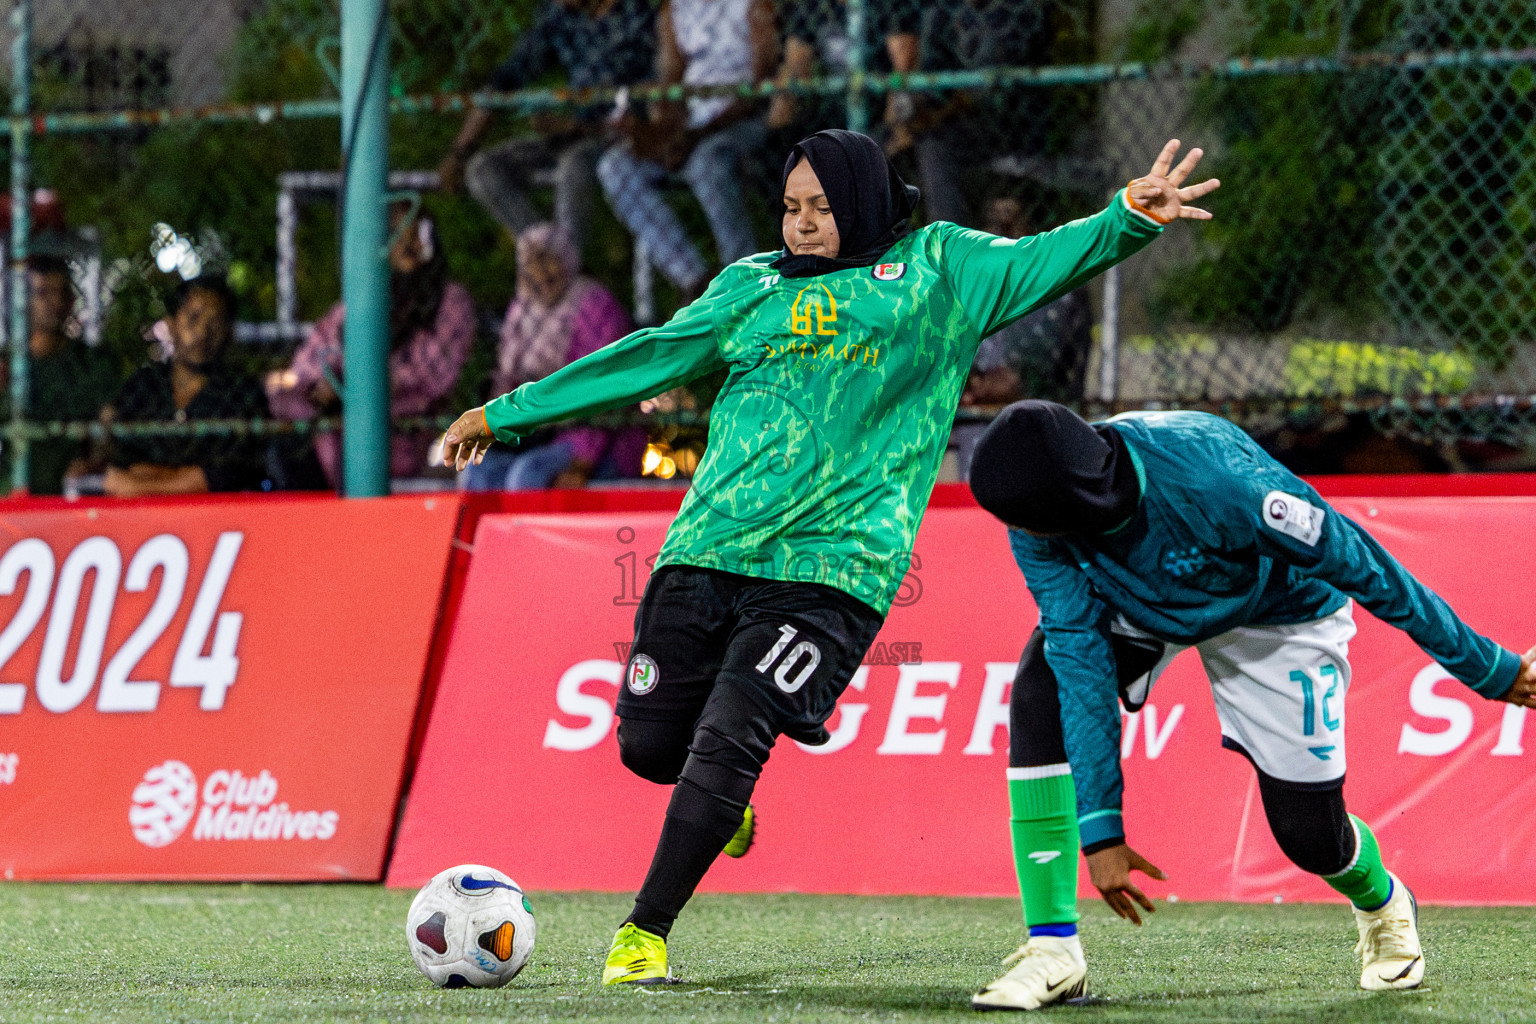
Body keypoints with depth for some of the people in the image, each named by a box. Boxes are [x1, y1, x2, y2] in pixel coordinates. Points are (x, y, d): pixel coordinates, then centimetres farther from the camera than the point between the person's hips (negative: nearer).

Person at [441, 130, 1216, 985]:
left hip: (830, 569, -4)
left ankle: (645, 934, -7)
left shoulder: (938, 270, 10)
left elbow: (1043, 263, -1)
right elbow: (648, 360, 21)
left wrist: (1131, 217, -21)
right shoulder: (753, 286, 16)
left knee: (725, 744, -16)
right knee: (649, 744, 5)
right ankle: (722, 807, 40)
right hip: (707, 551, 4)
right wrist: (507, 413, 22)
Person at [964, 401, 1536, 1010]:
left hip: (1278, 614, -3)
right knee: (1044, 685, -26)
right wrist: (1100, 829, -30)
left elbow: (1359, 564, -31)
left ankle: (1383, 907, 35)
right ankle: (1053, 949, -21)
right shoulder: (1037, 521, -29)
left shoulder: (1213, 480, -42)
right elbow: (1080, 651, -25)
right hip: (1142, 607, 3)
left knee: (1310, 835, -5)